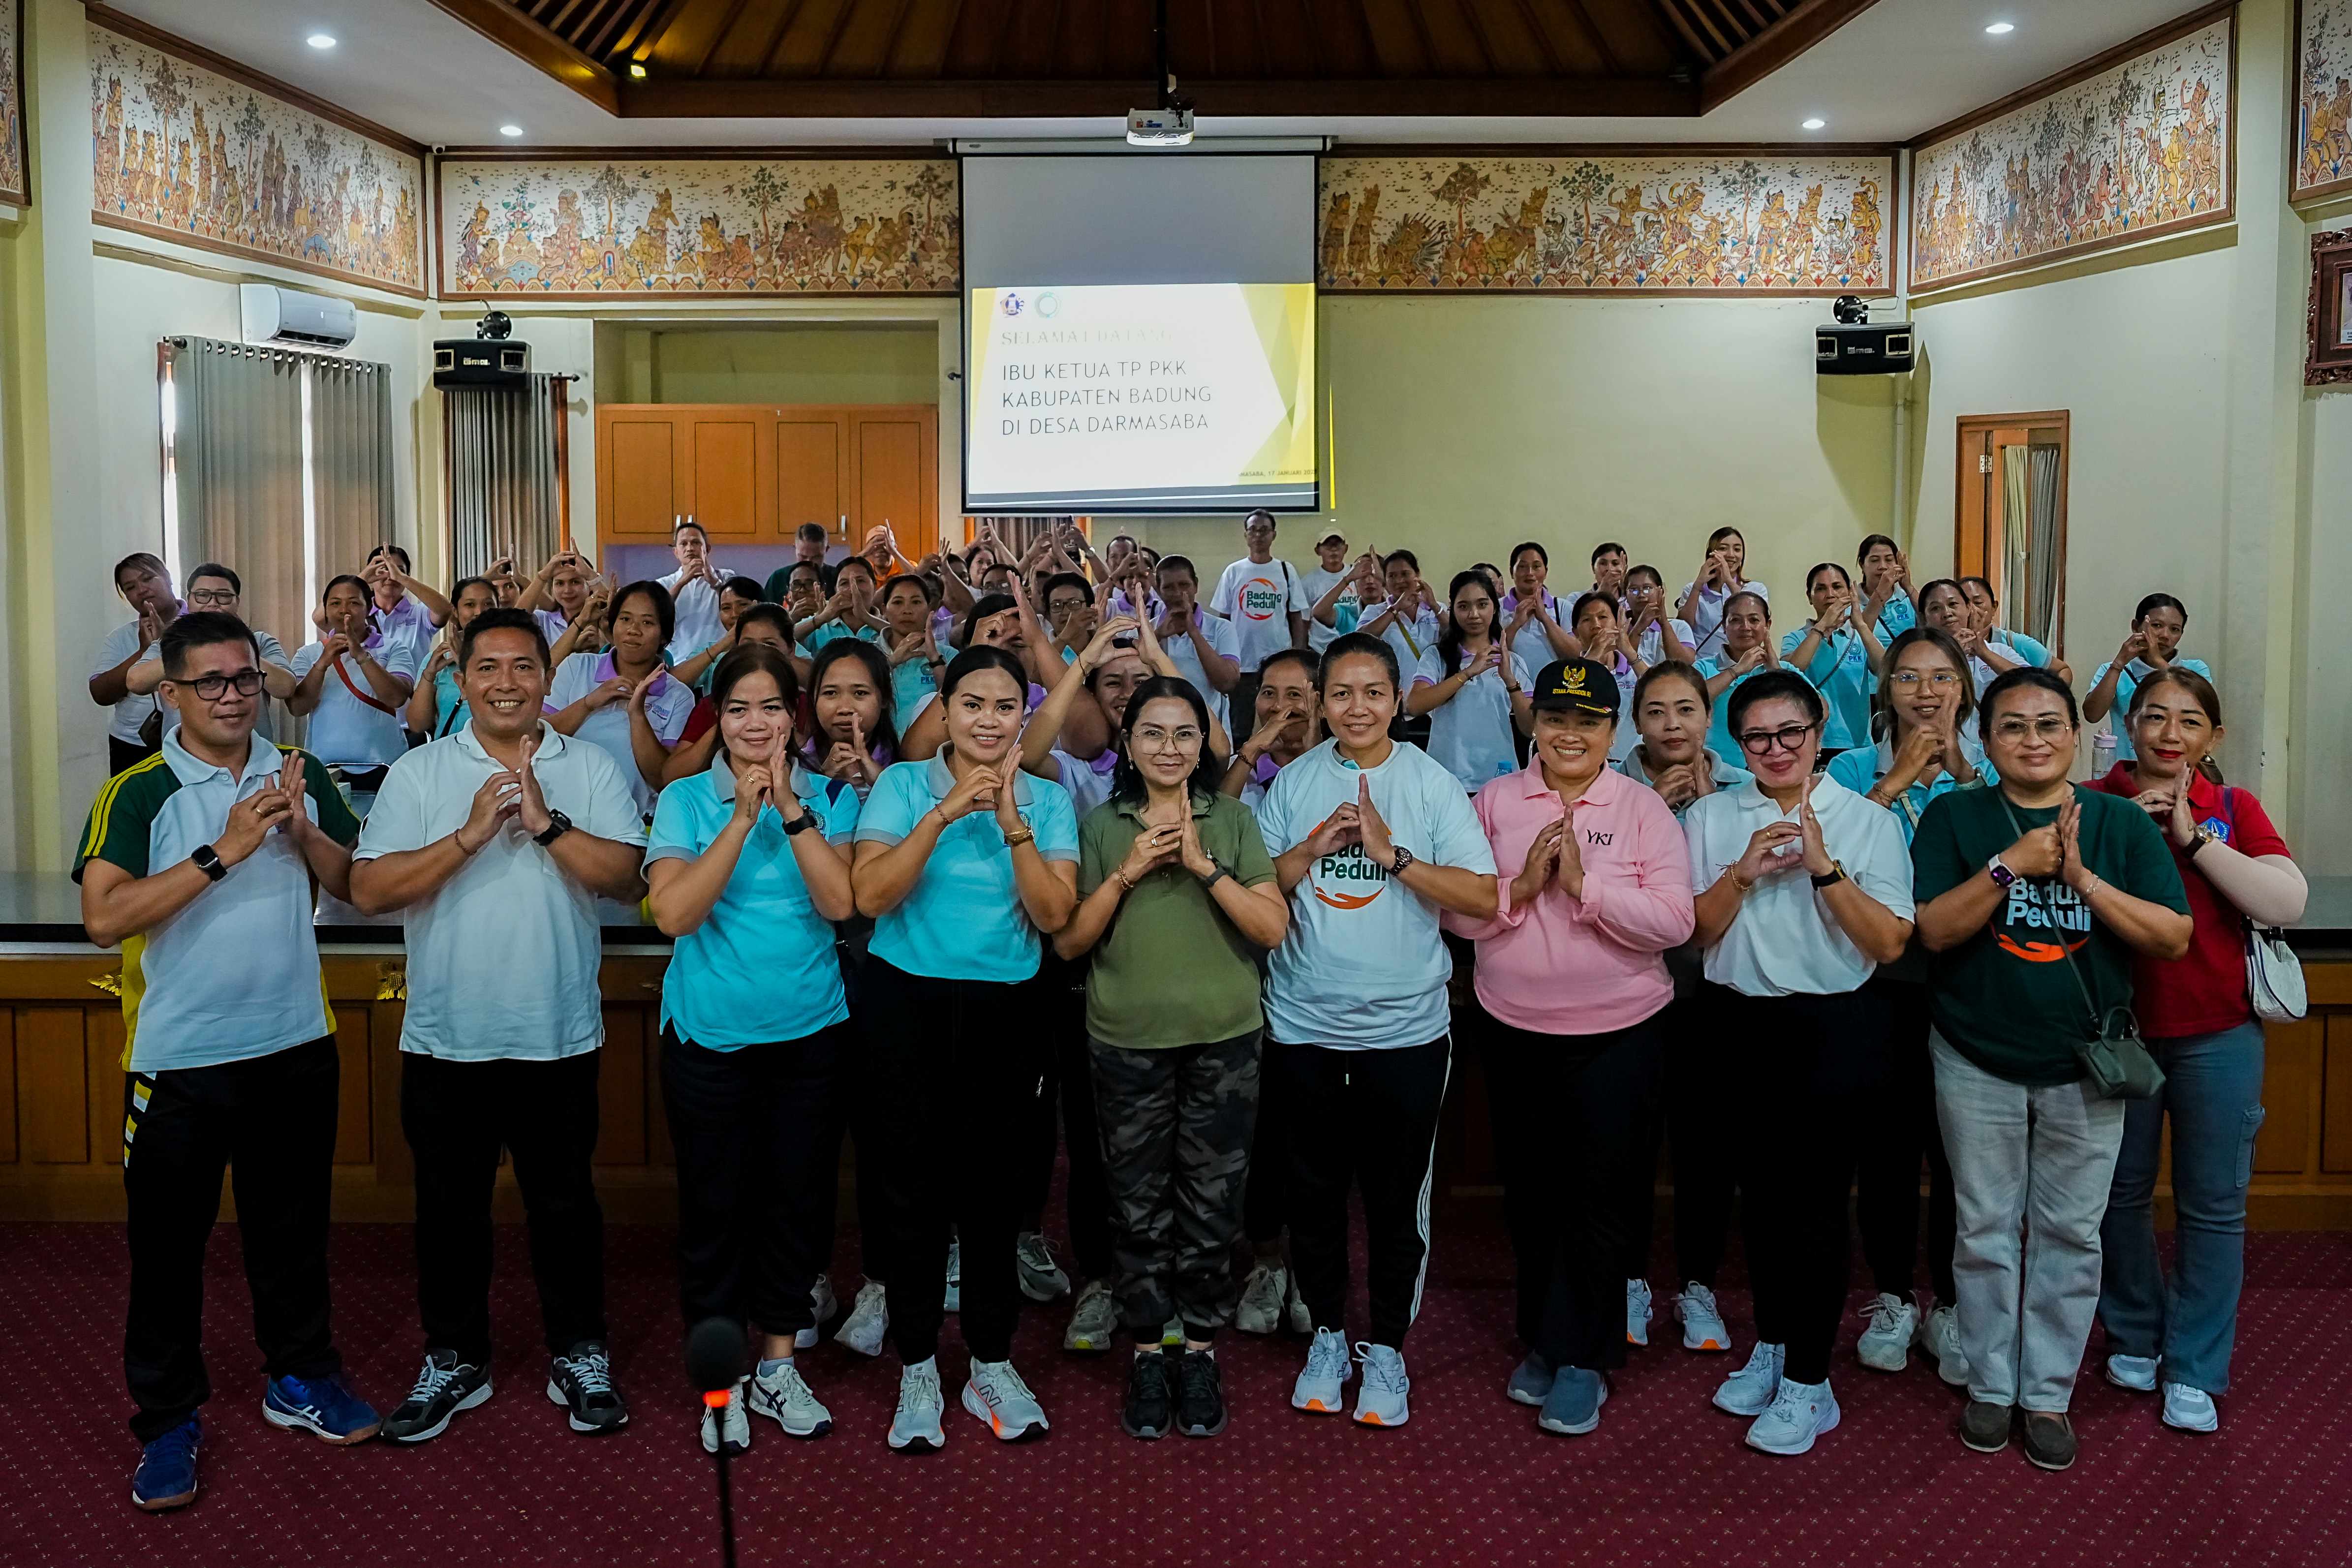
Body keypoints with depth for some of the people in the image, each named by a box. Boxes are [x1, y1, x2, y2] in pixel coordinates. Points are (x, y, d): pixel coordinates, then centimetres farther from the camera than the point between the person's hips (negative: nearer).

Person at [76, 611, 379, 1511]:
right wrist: (222, 851, -26)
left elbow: (356, 885, 3)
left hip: (297, 1047, 4)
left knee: (292, 1225, 16)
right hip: (180, 1058, -3)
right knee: (168, 1242, 7)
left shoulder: (300, 777, 3)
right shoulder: (137, 794, -9)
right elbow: (104, 917, -21)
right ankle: (168, 1418, 22)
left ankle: (300, 1378, 33)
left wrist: (302, 833, -15)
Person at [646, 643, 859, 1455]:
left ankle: (778, 1364, 26)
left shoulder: (829, 799, 2)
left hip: (811, 1031, 2)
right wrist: (744, 817, -19)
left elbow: (839, 902, -12)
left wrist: (790, 810, -19)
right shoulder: (686, 799, -2)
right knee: (716, 1203, 6)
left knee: (799, 1196, 9)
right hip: (711, 1033, -1)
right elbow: (673, 911, -15)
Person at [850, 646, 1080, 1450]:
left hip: (1004, 1011, 1)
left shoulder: (1048, 801, 3)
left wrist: (1013, 824, -19)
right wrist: (944, 815, -22)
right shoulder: (903, 784, -1)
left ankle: (992, 1365, 23)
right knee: (915, 1185, 4)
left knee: (993, 1187, 7)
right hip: (909, 1002, -1)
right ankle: (917, 1371, 19)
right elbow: (871, 894, -14)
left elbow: (1054, 915, -9)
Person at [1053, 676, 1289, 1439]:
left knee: (1212, 1204, 5)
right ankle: (1147, 1353, 19)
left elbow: (1274, 927, -6)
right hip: (1128, 1041, 0)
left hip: (1224, 1039, 0)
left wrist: (1203, 865, -15)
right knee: (1139, 1205, 6)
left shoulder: (1233, 820, 3)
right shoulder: (1100, 826, 4)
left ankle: (1200, 1351, 20)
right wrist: (1127, 874, -11)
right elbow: (1068, 941, 0)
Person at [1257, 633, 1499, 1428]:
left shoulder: (1432, 784, -4)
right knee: (1315, 1189, 12)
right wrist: (1312, 848, -13)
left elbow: (1484, 895, -11)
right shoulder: (1294, 783, 2)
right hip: (1304, 1024, 2)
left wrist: (1393, 855, -19)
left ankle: (1387, 1348, 23)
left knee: (1396, 1194, 6)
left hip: (1405, 1027, -2)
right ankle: (1327, 1335, 30)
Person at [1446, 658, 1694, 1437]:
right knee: (1528, 1194, 13)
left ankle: (1582, 1359, 14)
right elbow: (1457, 911, -1)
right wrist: (1521, 885, -17)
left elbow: (1674, 922, -11)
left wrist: (1584, 884, -20)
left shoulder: (1643, 809, -2)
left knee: (1595, 1196, 0)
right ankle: (1542, 1341, 30)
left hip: (1617, 1032, -2)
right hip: (1514, 1031, 2)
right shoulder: (1495, 801, 3)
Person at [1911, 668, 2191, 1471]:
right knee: (1986, 1231, 9)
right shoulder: (1955, 817, -3)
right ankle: (1990, 1385, 25)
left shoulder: (2120, 822, -1)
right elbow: (1935, 929, -12)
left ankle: (2049, 1394, 23)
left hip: (2085, 1066, 1)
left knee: (2071, 1235, 9)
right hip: (1978, 1064, -1)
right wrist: (2011, 865, -23)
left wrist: (2081, 877, -19)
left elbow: (2174, 936, -8)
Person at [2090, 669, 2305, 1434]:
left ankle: (2195, 1369, 17)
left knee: (2213, 1204, 5)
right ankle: (2135, 1337, 31)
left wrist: (2193, 837, -16)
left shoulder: (2235, 808, 2)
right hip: (2118, 1028, 0)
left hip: (2217, 1034, 0)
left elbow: (2287, 903, -11)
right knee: (2122, 1193, 11)